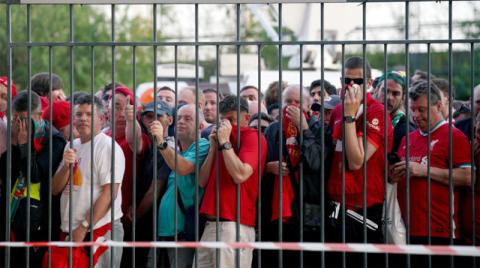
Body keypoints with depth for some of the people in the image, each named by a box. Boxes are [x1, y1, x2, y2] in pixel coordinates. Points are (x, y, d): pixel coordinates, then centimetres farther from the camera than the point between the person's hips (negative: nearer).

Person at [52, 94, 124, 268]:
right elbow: (55, 189, 11)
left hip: (100, 230, -6)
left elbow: (109, 193, -15)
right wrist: (66, 166, -8)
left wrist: (84, 227, -17)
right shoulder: (71, 146, 14)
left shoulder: (108, 147, -8)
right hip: (70, 231, 6)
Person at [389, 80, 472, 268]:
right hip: (408, 230, 7)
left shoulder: (454, 136, -2)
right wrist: (394, 175, 7)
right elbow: (398, 176, 32)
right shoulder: (408, 139, 21)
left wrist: (424, 170, -14)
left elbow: (467, 177, -12)